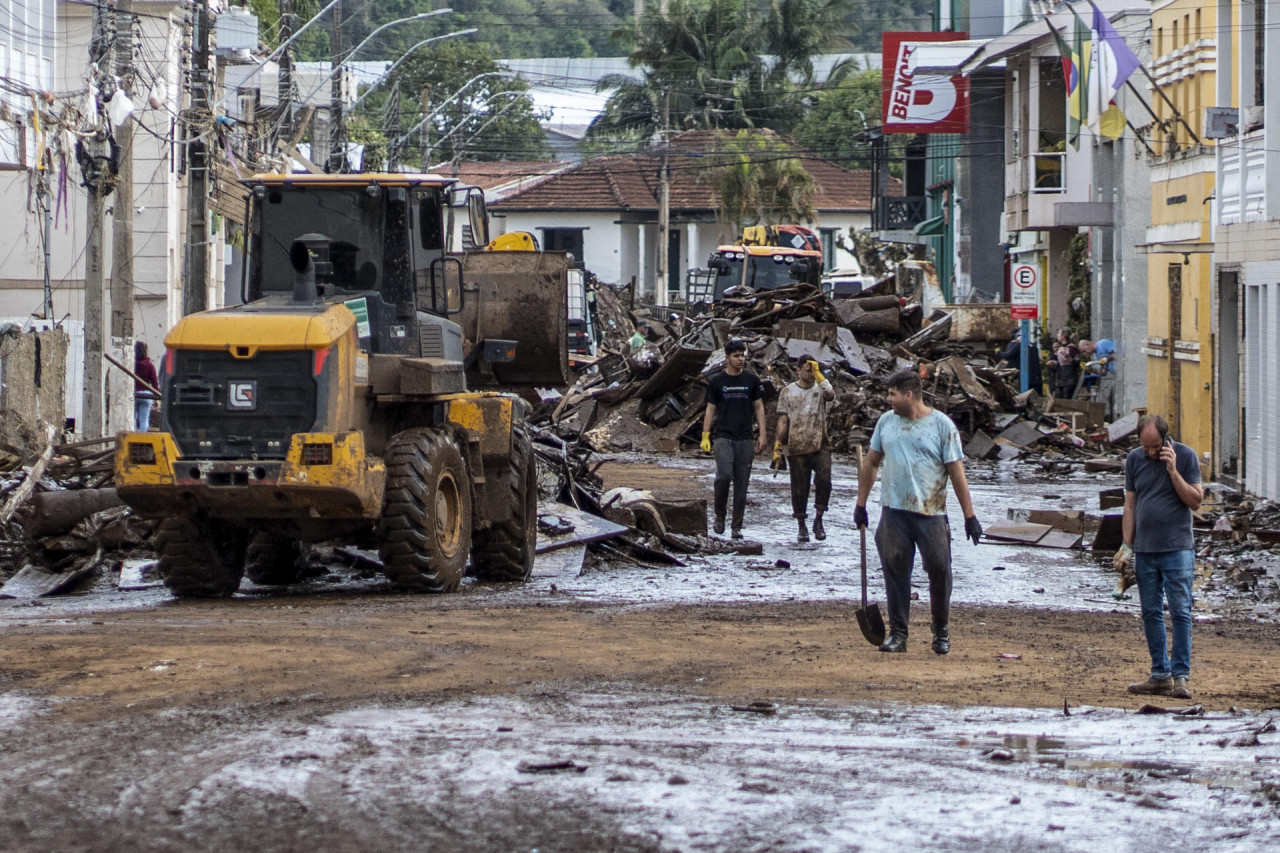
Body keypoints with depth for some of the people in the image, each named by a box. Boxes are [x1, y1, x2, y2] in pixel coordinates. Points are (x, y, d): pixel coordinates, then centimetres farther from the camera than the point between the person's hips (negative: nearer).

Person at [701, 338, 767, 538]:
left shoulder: (752, 380, 7)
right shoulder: (717, 381, 4)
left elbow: (759, 407, 11)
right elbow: (711, 409, 7)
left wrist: (762, 434, 2)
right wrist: (705, 436, -1)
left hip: (745, 439, 2)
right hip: (723, 437, -2)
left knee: (741, 483, 1)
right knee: (724, 475, -19)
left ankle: (737, 526, 6)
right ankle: (719, 516, 2)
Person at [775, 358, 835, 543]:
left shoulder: (820, 387, 5)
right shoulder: (788, 392, 7)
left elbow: (831, 395, -19)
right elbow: (783, 419, 6)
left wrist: (818, 374, -20)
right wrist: (777, 443, -2)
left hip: (820, 446, -1)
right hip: (797, 447, 1)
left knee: (824, 481, -17)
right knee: (799, 488, 4)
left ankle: (818, 521, -3)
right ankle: (801, 527, 16)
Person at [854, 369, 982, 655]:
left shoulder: (941, 425, -4)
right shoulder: (886, 422, 8)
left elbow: (957, 472, -4)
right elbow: (871, 463, 17)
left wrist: (970, 516, -6)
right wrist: (861, 504, 14)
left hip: (931, 513, -3)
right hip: (893, 511, 3)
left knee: (939, 570, 0)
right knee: (895, 572, 1)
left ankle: (941, 631, 17)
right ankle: (897, 634, 9)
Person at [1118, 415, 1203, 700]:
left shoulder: (1185, 456, -3)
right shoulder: (1134, 459, 7)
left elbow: (1196, 501, -6)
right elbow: (1130, 505, 12)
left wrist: (1173, 471, -15)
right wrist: (1127, 545, 6)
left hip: (1177, 549, -4)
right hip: (1144, 549, 4)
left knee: (1180, 612, -8)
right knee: (1151, 613, 6)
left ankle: (1180, 676, -7)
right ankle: (1160, 675, 12)